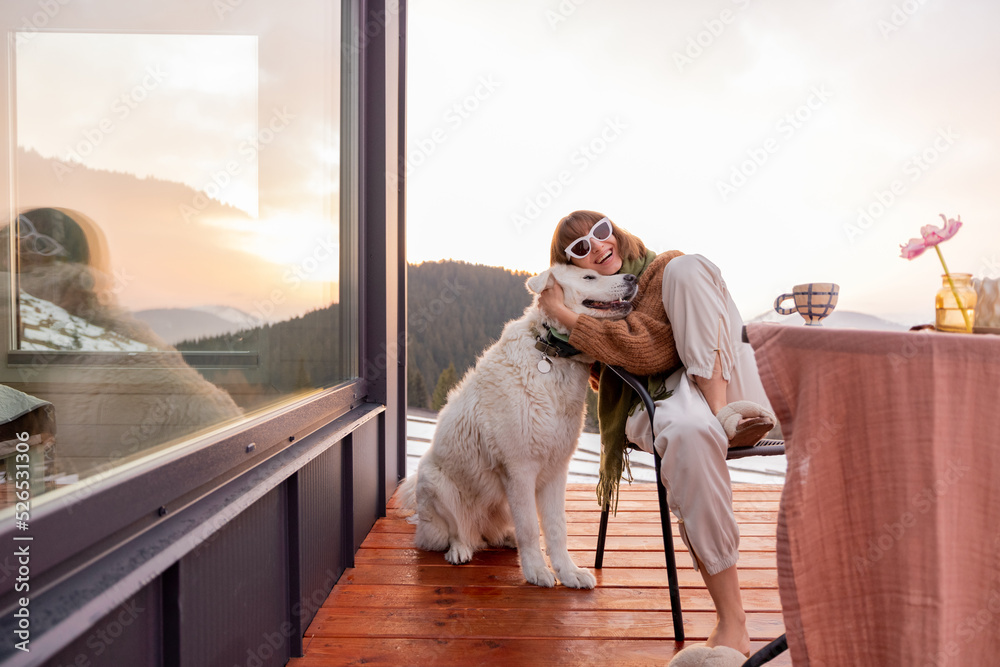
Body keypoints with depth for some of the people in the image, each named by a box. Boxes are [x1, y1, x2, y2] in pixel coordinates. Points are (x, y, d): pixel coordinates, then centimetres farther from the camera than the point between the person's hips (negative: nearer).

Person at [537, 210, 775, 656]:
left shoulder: (664, 269, 3)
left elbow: (644, 349, -14)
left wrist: (564, 314, -12)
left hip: (721, 379, -1)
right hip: (658, 400, 1)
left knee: (685, 267, -20)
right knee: (688, 432, -40)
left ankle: (722, 412, -29)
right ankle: (730, 622, -36)